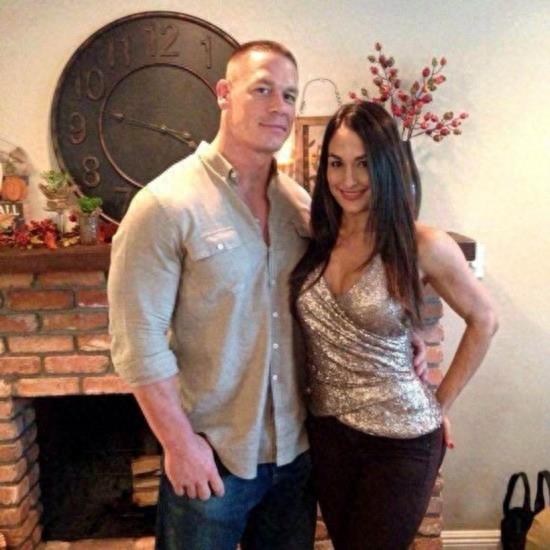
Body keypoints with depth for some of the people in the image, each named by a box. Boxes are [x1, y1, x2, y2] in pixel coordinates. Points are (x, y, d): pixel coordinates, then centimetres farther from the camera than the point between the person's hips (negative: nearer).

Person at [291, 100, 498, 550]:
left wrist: (440, 404, -1)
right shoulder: (314, 238, -4)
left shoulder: (423, 245, -15)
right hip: (325, 433, 4)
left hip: (400, 441, -4)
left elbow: (483, 320, -1)